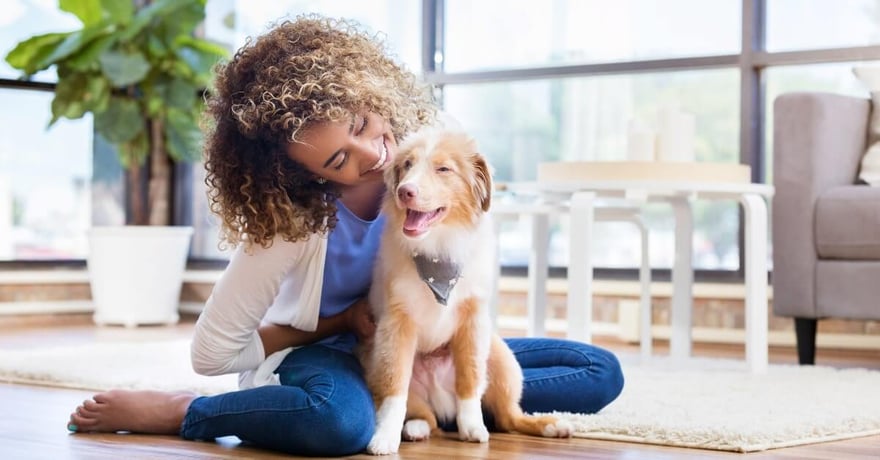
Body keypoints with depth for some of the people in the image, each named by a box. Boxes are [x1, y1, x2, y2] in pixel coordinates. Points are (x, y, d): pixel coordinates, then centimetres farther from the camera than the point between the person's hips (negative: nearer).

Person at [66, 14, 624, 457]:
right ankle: (177, 412, -19)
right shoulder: (289, 223, -25)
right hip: (326, 353, -5)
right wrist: (343, 322, -16)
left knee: (601, 373, -8)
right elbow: (212, 353, -18)